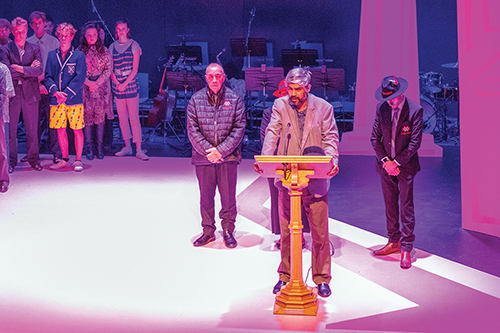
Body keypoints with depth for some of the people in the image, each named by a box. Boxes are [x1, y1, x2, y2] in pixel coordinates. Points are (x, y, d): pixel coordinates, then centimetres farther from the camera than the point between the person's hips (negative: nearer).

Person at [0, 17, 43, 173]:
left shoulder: (35, 49, 7)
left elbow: (39, 70, -6)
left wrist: (20, 69, -14)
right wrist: (29, 68, -8)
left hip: (30, 94, 1)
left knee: (32, 130, 6)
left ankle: (34, 159, 17)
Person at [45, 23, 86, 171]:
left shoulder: (79, 55, 0)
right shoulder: (52, 55, 11)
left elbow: (80, 78, -8)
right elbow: (48, 76, 6)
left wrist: (66, 93, -15)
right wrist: (55, 92, -11)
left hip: (74, 99, -3)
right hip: (56, 100, 4)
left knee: (77, 129, 0)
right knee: (60, 130, 8)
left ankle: (78, 160, 8)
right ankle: (64, 158, 20)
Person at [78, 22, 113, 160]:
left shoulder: (104, 50, 6)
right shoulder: (80, 51, 3)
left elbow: (108, 69, 3)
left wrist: (98, 83, -9)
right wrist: (89, 82, -11)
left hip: (101, 87, 1)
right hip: (86, 87, -1)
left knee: (100, 117, -1)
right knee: (87, 117, -2)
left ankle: (99, 146, 4)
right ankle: (89, 147, 5)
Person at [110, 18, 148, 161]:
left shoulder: (134, 45, 0)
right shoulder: (112, 47, 10)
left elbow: (135, 69, -5)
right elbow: (110, 69, 8)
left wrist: (125, 84, -12)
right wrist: (116, 82, -8)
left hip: (131, 85, -4)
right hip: (117, 86, 4)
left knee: (134, 118, -8)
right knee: (122, 118, 6)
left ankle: (139, 150, -7)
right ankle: (127, 147, 16)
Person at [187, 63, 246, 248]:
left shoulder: (235, 99, 1)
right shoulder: (196, 99, 3)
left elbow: (239, 129, -4)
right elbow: (192, 129, -1)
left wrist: (221, 150, -12)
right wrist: (208, 150, -11)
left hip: (228, 156, -1)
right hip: (203, 156, 1)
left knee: (228, 196, 4)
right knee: (206, 197, 9)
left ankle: (228, 231, 18)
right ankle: (208, 231, 21)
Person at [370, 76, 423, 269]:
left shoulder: (415, 111, -12)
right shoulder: (382, 109, 0)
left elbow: (415, 142, -12)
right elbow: (375, 138, 4)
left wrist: (397, 163, -13)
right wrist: (385, 161, -7)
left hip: (405, 166, -4)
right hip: (386, 165, 4)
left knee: (406, 207, -2)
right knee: (390, 205, 12)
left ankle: (406, 249, 4)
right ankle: (394, 242, 24)